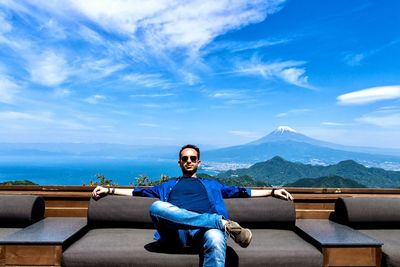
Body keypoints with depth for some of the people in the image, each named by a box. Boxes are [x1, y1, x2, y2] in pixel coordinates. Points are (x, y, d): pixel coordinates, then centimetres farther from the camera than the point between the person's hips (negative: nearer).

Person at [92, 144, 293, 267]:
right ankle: (223, 223, -31)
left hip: (206, 230, 0)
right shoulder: (168, 185, 33)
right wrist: (109, 190, 21)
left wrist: (272, 191, 21)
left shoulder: (211, 184, 32)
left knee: (216, 240, -38)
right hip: (176, 233, 1)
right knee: (156, 207, -32)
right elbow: (140, 191, 28)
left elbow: (241, 191, 27)